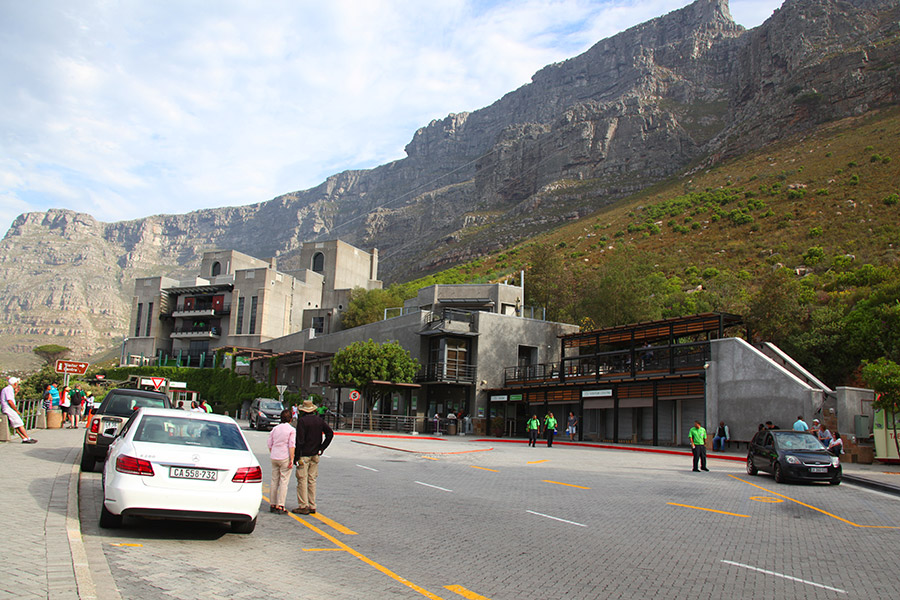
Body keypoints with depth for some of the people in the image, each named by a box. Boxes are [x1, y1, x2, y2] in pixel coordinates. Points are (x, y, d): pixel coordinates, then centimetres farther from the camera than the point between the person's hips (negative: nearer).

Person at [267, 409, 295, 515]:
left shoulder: (275, 428, 8)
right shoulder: (291, 430, -7)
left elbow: (270, 444, 12)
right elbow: (291, 446, -12)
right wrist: (292, 459, -10)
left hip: (274, 457, 5)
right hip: (285, 458, -5)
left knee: (274, 481, 11)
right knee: (284, 482, -2)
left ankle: (272, 504, 16)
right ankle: (280, 506, -5)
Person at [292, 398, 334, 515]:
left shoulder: (302, 420, -11)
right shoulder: (319, 420, 6)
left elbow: (299, 440, -15)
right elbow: (330, 433, 3)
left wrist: (296, 457, -11)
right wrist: (321, 448, 5)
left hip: (304, 455, -6)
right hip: (315, 455, 6)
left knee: (302, 480, 0)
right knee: (312, 480, 12)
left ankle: (303, 506, 0)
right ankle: (312, 506, 14)